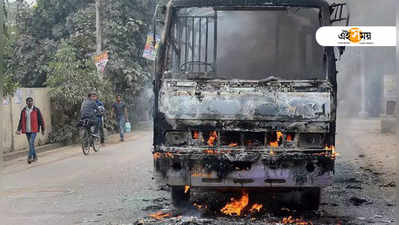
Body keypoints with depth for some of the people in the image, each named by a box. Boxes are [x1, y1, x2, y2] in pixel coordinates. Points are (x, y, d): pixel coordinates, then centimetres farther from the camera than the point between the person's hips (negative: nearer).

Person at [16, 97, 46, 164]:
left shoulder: (36, 110, -5)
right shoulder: (23, 110, 4)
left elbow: (41, 120, -1)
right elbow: (21, 121, 4)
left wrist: (43, 129, 2)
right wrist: (19, 129, -6)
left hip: (34, 130, -4)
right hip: (27, 131, 4)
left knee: (31, 143, -16)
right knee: (31, 144, 10)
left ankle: (29, 157, -15)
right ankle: (35, 157, 22)